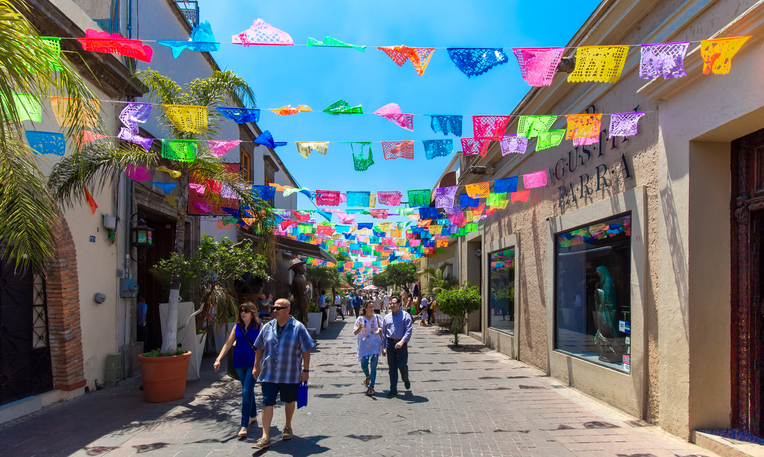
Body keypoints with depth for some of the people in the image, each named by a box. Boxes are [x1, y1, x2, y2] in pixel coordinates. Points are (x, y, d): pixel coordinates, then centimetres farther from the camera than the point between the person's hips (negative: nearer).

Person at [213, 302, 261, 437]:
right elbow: (228, 344, 5)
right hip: (239, 363, 5)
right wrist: (218, 359, -5)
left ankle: (244, 425, -7)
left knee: (246, 392, -11)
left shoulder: (259, 326, -5)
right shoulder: (238, 326, 6)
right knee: (248, 391, 16)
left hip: (253, 363, -5)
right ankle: (253, 416, 34)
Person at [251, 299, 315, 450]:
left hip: (291, 374, -2)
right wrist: (256, 367, 9)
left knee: (289, 401, 15)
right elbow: (260, 348, 11)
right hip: (269, 373, 2)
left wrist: (305, 370, -8)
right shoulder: (267, 327, 2)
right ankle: (265, 437, 1)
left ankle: (288, 427, 38)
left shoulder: (298, 328, -9)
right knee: (267, 403, -3)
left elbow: (306, 350, -6)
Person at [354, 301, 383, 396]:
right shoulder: (360, 319, 3)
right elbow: (355, 333, 1)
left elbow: (383, 328, 9)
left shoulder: (377, 318, 5)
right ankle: (368, 376, 34)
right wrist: (360, 328, -19)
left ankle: (371, 387, 2)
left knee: (373, 366, -4)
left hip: (375, 344, 0)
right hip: (364, 345, 0)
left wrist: (380, 329, -14)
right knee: (364, 366, -1)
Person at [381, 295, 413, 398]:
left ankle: (406, 380, 28)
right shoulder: (387, 317, 12)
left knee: (402, 365, -5)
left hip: (402, 344, -3)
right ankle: (393, 389, 15)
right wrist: (383, 347, 10)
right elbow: (383, 333, 16)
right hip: (390, 343, 4)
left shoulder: (405, 315, -1)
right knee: (392, 367, 6)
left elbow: (408, 330, -10)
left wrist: (402, 341, -23)